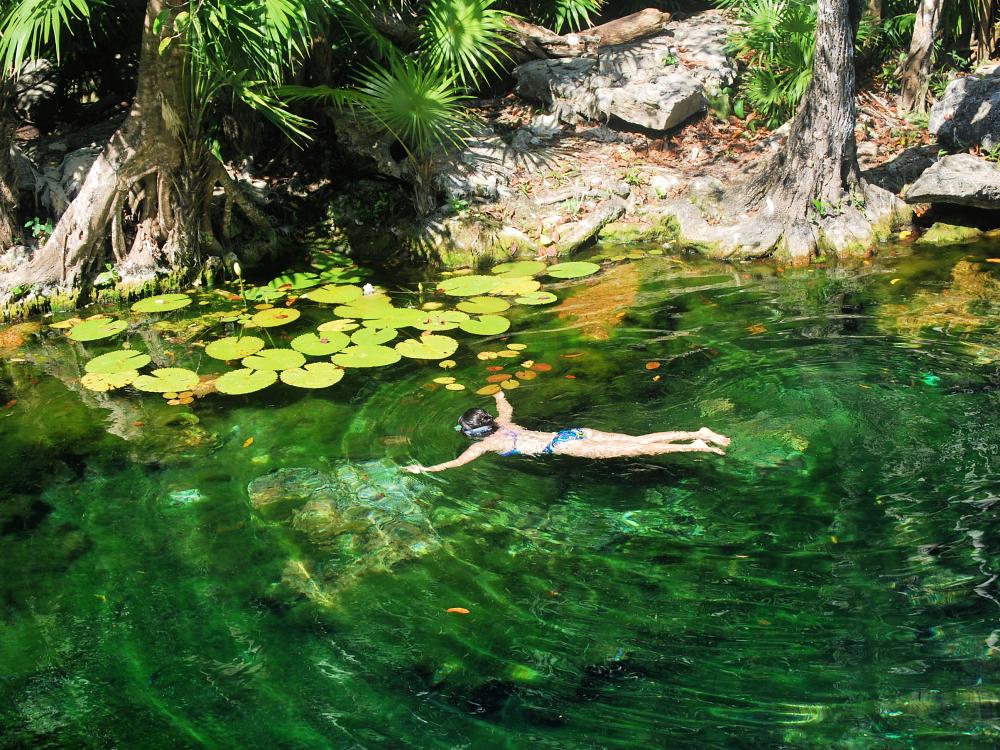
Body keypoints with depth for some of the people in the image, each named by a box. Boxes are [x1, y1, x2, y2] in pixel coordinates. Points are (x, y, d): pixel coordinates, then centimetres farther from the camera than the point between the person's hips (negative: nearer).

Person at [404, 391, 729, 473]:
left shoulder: (486, 442, -3)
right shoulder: (502, 424, 19)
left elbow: (457, 462, -9)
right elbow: (508, 408, 42)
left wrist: (424, 470, 0)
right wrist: (500, 396, 62)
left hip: (562, 446, -8)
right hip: (573, 433, 8)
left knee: (635, 451, -13)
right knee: (640, 440, 1)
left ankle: (694, 447, -20)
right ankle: (698, 433, -5)